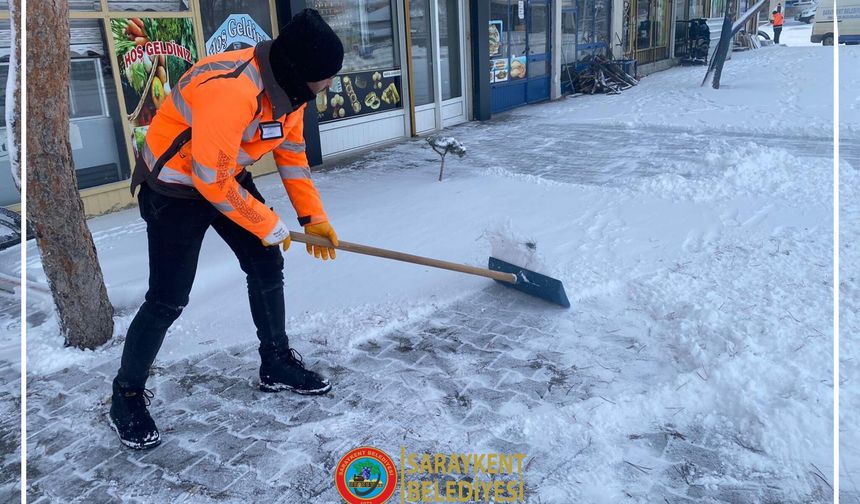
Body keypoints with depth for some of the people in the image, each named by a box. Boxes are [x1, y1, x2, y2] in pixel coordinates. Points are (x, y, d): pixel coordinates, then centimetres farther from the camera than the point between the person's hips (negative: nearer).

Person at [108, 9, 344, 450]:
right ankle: (127, 397, 17)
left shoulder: (287, 85, -7)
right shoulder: (229, 90, -36)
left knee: (267, 267, 8)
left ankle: (277, 364, 27)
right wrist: (269, 226, -18)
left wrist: (312, 217, 2)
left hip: (228, 177, 8)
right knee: (168, 299, -5)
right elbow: (212, 180, -30)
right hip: (175, 186, -8)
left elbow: (292, 152, 5)